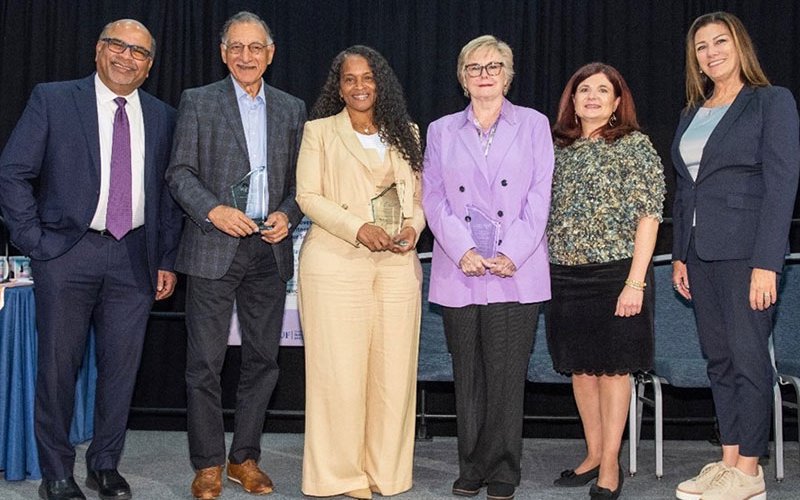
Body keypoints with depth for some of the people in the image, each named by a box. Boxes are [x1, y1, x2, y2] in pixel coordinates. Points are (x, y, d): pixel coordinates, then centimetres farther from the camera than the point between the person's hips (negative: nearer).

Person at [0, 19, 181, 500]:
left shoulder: (162, 117, 10)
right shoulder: (52, 100, 1)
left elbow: (170, 192, 12)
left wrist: (167, 260, 7)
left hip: (134, 259, 3)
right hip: (67, 254, -2)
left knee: (122, 367, 7)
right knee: (58, 367, 4)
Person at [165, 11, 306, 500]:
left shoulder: (292, 109, 12)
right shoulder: (198, 102, 4)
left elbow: (300, 179, 13)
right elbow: (180, 172, 0)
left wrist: (288, 214, -5)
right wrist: (213, 210, -16)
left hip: (270, 250, 3)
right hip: (214, 249, -3)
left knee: (263, 359, 8)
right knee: (206, 362, 0)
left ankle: (246, 456, 21)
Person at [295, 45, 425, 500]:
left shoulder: (406, 133, 18)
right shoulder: (319, 131, 8)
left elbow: (419, 193, 17)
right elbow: (308, 195, 0)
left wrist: (413, 227, -5)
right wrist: (358, 228, -13)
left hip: (397, 263, 3)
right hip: (336, 261, -3)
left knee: (394, 367, 2)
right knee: (339, 368, -5)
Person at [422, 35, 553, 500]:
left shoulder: (533, 124, 10)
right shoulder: (442, 131, 14)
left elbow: (540, 196, 2)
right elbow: (433, 199, 6)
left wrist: (511, 254, -9)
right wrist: (464, 251, -9)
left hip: (516, 272, -2)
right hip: (459, 271, 2)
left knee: (507, 375, -3)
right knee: (468, 376, 5)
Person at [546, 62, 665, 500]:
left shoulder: (635, 145, -2)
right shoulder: (559, 148, 11)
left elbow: (648, 216, -8)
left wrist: (635, 282, -15)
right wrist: (541, 272, 6)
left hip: (615, 272, -5)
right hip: (564, 275, 5)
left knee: (612, 368, 1)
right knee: (580, 368, 10)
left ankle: (610, 465, 11)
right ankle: (593, 455, 23)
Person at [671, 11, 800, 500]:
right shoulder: (692, 114, 16)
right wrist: (680, 254, 13)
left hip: (745, 252, -7)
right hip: (702, 253, 7)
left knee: (748, 358, -2)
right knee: (719, 360, 10)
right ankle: (729, 459, 18)